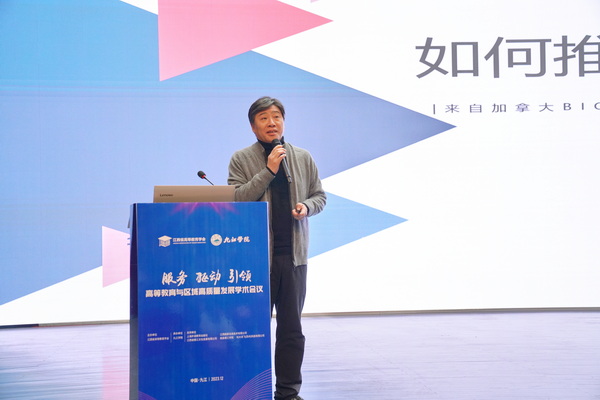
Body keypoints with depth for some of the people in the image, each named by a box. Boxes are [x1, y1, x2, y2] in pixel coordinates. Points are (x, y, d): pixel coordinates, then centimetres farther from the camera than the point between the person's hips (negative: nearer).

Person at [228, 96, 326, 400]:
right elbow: (236, 200, -11)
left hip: (293, 253, 3)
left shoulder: (303, 158, 11)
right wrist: (268, 170, -15)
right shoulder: (241, 159, 1)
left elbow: (319, 195, 17)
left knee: (291, 327, 8)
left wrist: (307, 206, -6)